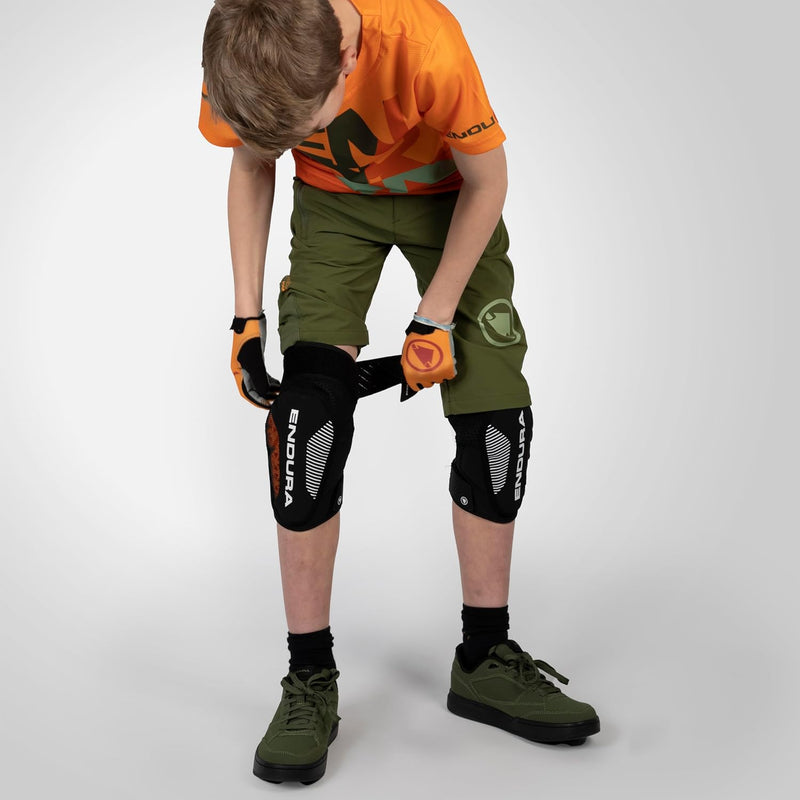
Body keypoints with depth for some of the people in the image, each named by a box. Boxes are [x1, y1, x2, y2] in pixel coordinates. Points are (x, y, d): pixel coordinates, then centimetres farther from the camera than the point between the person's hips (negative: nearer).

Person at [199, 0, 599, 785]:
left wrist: (433, 320, -17)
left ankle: (484, 660, 9)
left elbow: (486, 182, -19)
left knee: (497, 416, -9)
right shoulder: (243, 67, -26)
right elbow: (252, 167, -5)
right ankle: (310, 680, -3)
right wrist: (247, 314, -10)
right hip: (334, 203, 1)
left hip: (445, 195, -1)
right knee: (309, 412, -16)